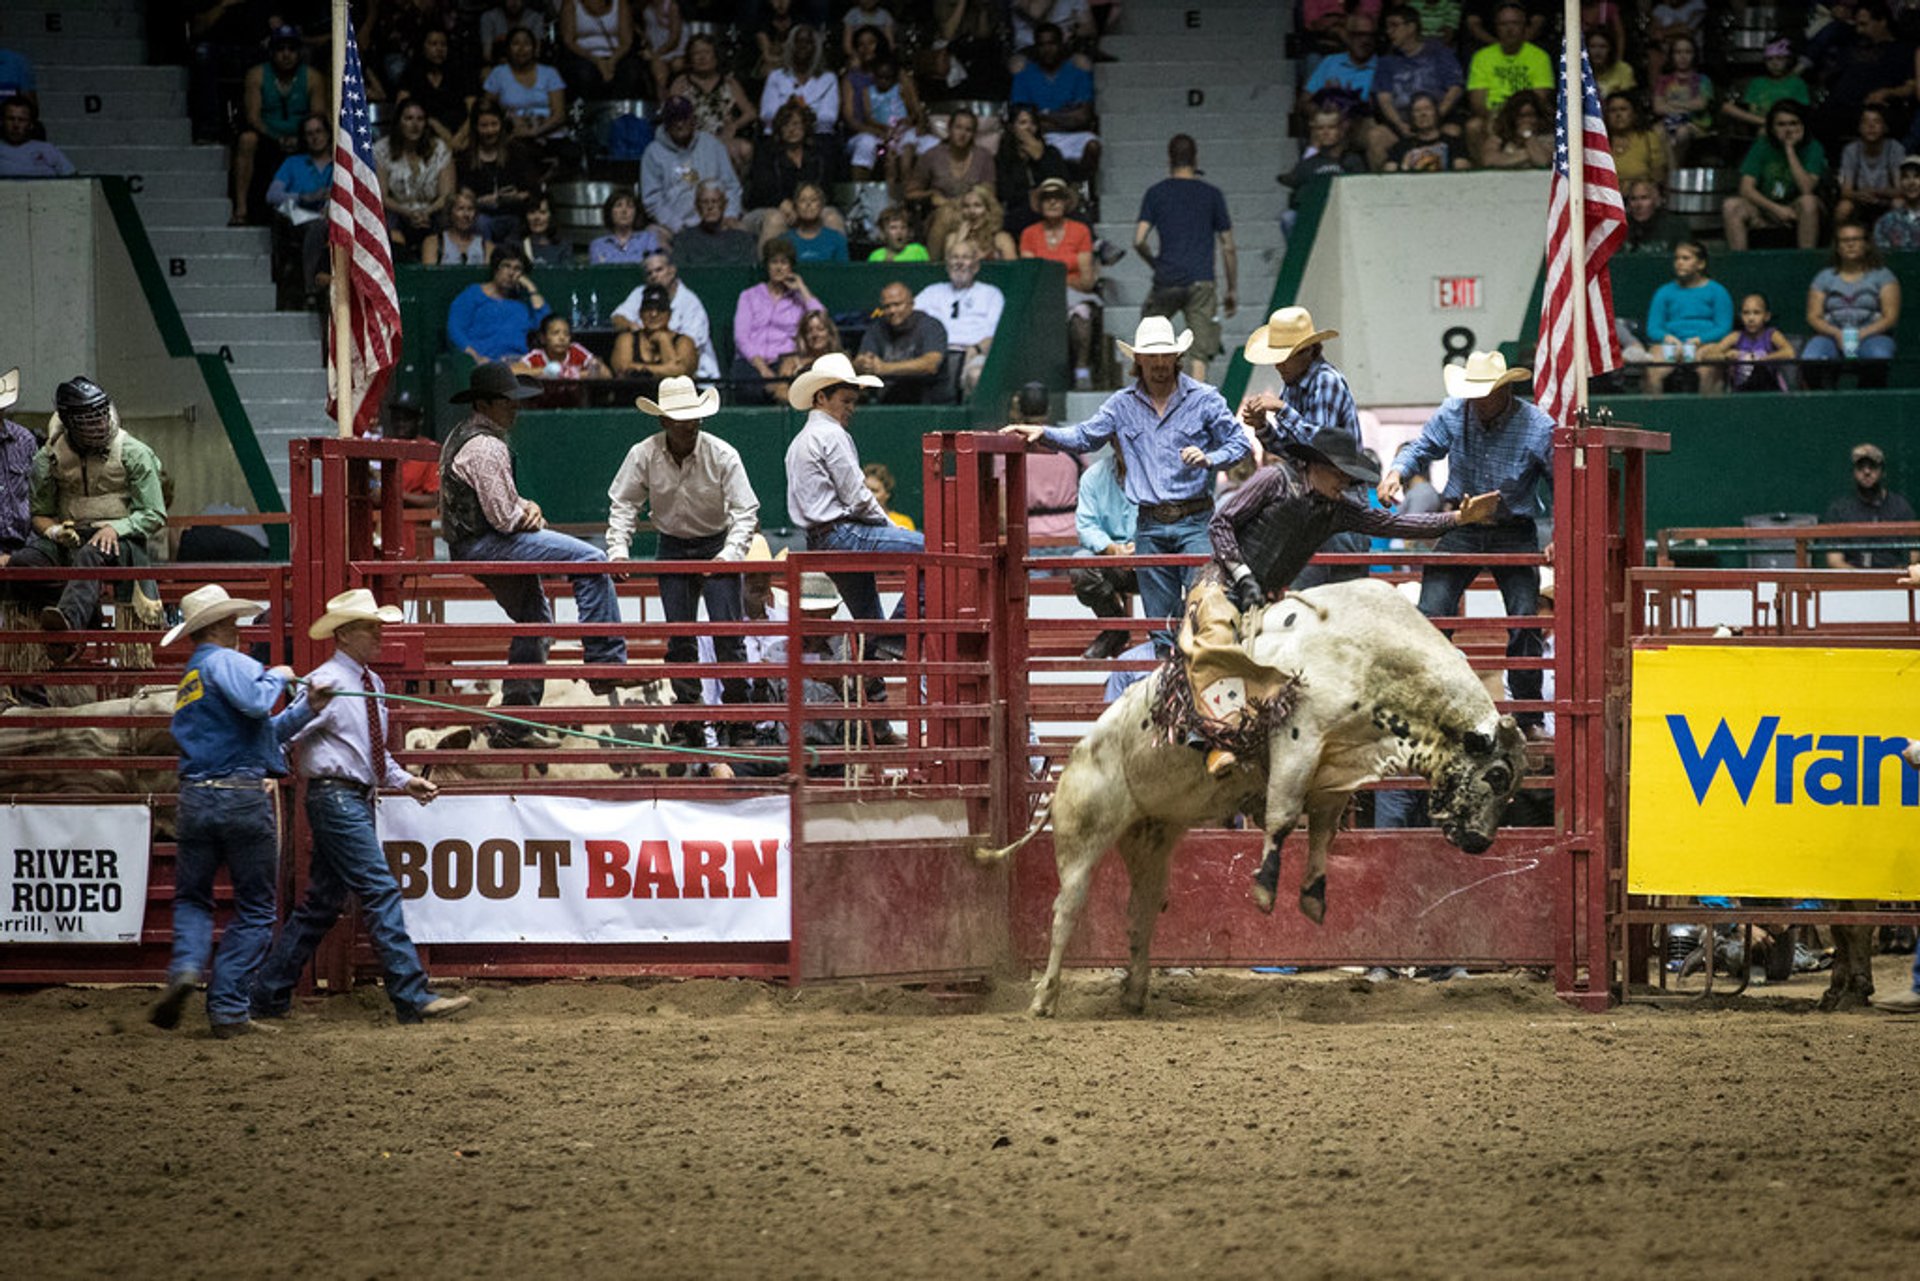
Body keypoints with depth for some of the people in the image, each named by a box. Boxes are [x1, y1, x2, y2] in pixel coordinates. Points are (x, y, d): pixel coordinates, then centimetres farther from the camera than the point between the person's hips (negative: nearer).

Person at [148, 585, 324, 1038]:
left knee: (191, 898, 18)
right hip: (244, 797, -7)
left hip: (195, 797, 7)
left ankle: (185, 966, -10)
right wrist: (277, 677, -5)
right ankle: (229, 1009, 1)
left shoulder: (188, 681, 22)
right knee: (255, 908, 5)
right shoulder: (224, 661, -6)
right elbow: (255, 702, -26)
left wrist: (305, 710, 15)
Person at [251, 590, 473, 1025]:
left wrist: (404, 780, 13)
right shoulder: (327, 683, -11)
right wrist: (310, 706, -35)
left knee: (323, 901, 12)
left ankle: (267, 997, 18)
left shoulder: (373, 684, 16)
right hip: (335, 796, -10)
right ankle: (413, 998, -16)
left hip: (359, 800, 10)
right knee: (380, 892, -13)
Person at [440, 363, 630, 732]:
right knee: (591, 562, -19)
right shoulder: (486, 448, -18)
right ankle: (605, 662, -20)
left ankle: (515, 724, 23)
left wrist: (528, 508, 4)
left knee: (535, 619, 20)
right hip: (484, 545, -11)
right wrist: (529, 517, -1)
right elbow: (504, 517, -22)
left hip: (471, 545, 11)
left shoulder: (462, 437, 17)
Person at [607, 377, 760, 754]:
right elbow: (623, 505, 0)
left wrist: (731, 552, -28)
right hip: (673, 549, 2)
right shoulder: (644, 455, -10)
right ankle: (689, 727, 7)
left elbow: (746, 510, -13)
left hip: (716, 546, -2)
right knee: (679, 638, 0)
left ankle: (739, 725, -4)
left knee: (727, 634, -10)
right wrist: (618, 548, -13)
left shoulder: (722, 455, -16)